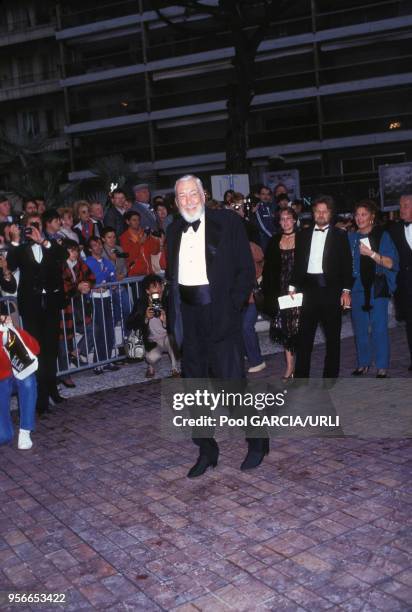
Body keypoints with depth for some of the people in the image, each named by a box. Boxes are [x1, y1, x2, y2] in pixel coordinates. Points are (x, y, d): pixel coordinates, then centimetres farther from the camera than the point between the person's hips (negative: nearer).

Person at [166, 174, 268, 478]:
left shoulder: (228, 222, -3)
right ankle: (206, 451, 24)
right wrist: (174, 310, 6)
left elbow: (246, 270, -4)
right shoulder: (175, 230, 13)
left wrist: (233, 305, -12)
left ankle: (257, 443, 19)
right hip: (188, 319, 5)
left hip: (221, 315, -5)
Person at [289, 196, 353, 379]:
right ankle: (300, 376, 4)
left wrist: (346, 290, -5)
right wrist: (293, 286, 4)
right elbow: (297, 262, 12)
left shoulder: (339, 236, 6)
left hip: (331, 289, -1)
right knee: (304, 335, -1)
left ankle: (330, 375, 15)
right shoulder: (303, 235, 12)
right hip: (308, 288, 1)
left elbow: (347, 264, 3)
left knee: (332, 335, 5)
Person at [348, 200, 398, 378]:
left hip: (377, 288, -3)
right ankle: (363, 363, 19)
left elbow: (390, 263, -8)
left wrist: (371, 253, -20)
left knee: (379, 328, -4)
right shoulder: (351, 238, 9)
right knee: (360, 327, 7)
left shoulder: (382, 236, 0)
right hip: (358, 288, 3)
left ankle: (382, 367, 5)